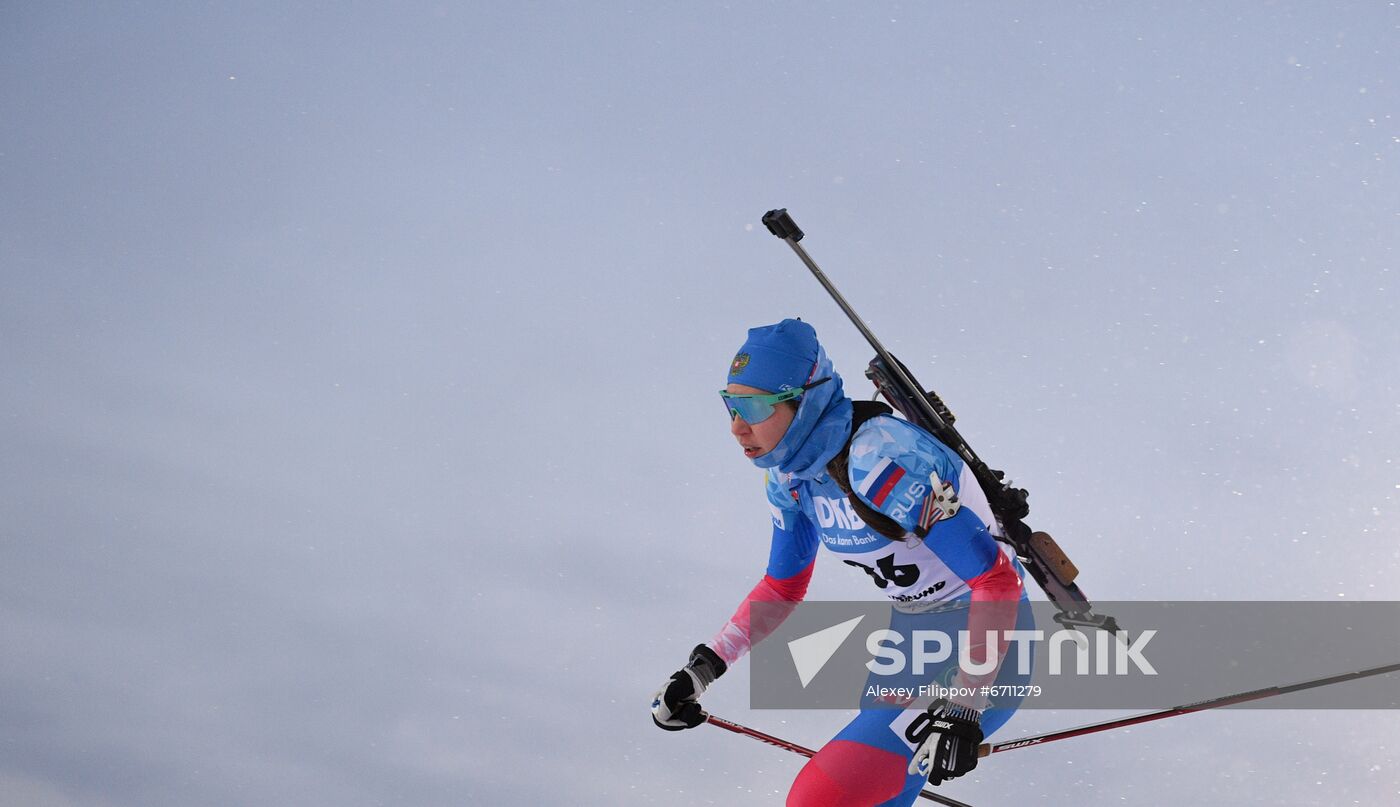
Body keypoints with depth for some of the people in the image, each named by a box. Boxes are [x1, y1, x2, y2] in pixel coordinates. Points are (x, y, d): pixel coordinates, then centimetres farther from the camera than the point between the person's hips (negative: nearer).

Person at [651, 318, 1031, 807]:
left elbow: (999, 581, -28)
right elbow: (781, 588, 13)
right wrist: (702, 669, 6)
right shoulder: (790, 473, -3)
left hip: (982, 644, -9)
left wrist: (964, 708, -31)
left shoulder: (882, 464, -30)